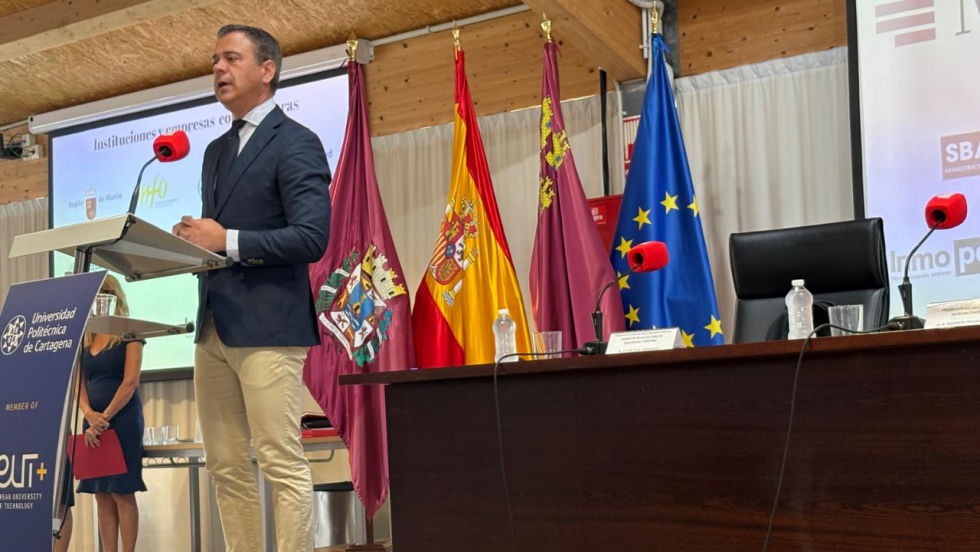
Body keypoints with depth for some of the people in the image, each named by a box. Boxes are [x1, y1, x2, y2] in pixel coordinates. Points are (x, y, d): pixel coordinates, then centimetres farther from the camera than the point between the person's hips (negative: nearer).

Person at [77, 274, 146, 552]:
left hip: (123, 418, -5)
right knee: (102, 495, 2)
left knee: (122, 492, -7)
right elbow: (79, 383, 8)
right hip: (94, 420, 6)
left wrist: (104, 419, -15)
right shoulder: (85, 339, 14)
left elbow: (130, 382, -10)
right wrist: (89, 415, -11)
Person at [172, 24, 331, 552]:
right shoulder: (216, 151, 21)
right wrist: (194, 241, 1)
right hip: (214, 327, 8)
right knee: (226, 467, 10)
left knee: (282, 464, -6)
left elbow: (313, 237, -15)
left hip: (267, 325, -8)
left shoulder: (295, 143, -5)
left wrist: (227, 241, -16)